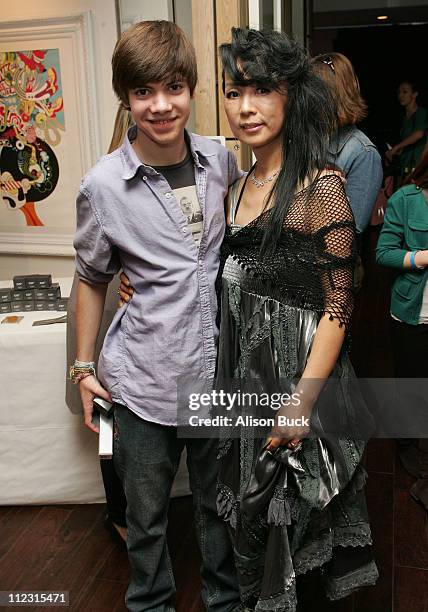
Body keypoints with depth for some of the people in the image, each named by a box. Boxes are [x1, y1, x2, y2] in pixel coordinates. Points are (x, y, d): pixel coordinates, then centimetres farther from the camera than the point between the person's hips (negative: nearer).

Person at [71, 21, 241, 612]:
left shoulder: (222, 162, -2)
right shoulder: (104, 185, -11)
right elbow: (91, 279, 2)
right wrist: (83, 368, 4)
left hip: (219, 368, 3)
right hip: (142, 382, -2)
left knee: (219, 502, 22)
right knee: (147, 513, 17)